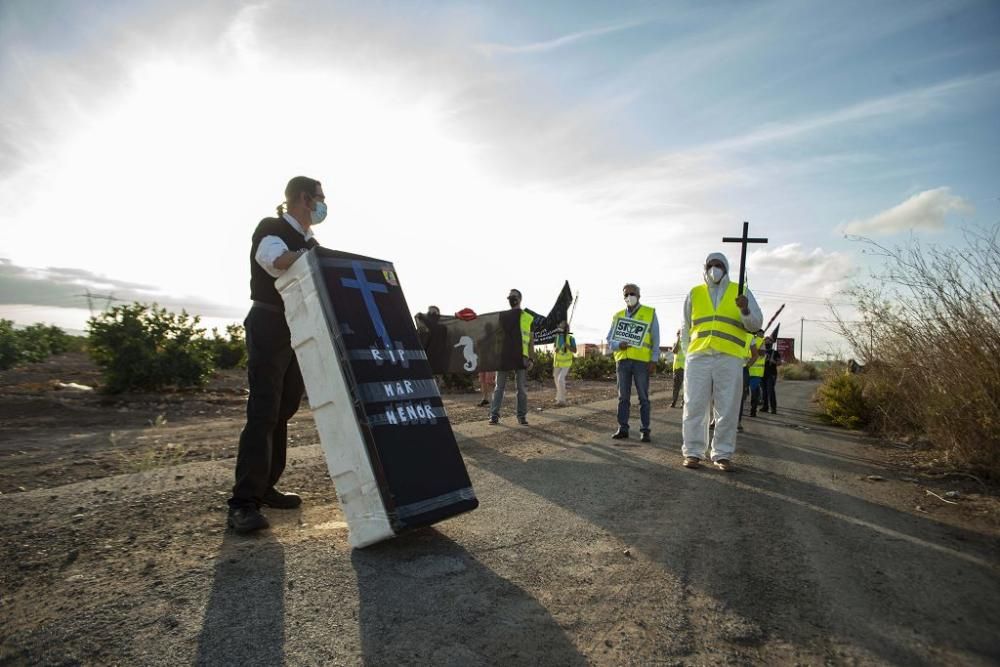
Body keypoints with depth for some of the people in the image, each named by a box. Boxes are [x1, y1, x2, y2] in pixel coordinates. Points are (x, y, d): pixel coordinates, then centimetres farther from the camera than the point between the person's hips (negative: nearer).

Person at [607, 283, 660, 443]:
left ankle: (645, 430, 5)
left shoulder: (650, 313, 7)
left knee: (643, 397, 1)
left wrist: (654, 360, -6)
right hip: (622, 360, 3)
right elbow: (610, 340, 12)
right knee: (623, 397, 5)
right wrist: (619, 344, -11)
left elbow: (655, 339, 4)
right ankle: (622, 429, 10)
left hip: (641, 361, -3)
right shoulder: (618, 316, 15)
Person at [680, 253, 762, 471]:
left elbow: (756, 323, 4)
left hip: (729, 359, 0)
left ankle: (722, 454, 10)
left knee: (728, 409, 2)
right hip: (698, 358, 1)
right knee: (694, 406, 0)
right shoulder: (694, 293, 15)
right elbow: (686, 329, 18)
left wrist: (745, 310, -16)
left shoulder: (740, 292, 12)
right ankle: (693, 452, 8)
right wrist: (687, 354, 8)